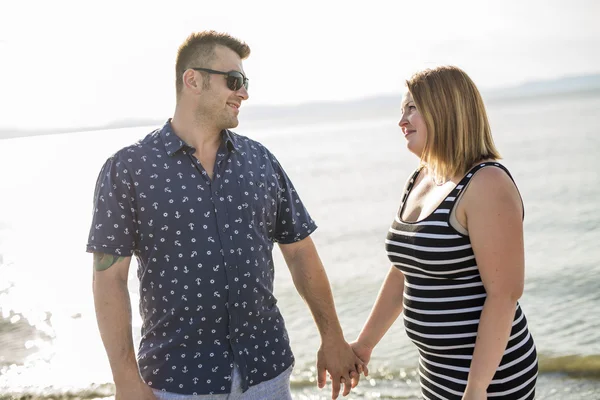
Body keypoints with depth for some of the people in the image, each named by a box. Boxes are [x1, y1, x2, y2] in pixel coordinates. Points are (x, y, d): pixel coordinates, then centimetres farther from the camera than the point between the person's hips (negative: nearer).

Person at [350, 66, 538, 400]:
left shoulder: (486, 184, -17)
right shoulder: (419, 181, 7)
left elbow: (504, 293, -21)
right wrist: (365, 344, 17)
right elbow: (403, 273, 14)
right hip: (437, 370, 8)